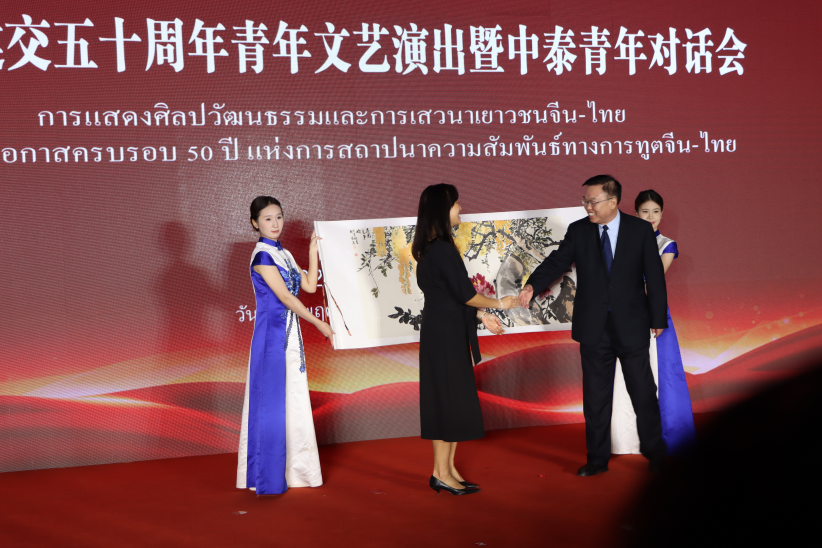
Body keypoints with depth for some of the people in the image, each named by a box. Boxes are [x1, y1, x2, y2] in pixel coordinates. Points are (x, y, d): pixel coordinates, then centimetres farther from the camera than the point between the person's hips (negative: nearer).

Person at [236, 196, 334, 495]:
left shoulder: (284, 254, 14)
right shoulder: (262, 255, -12)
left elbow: (309, 286, 10)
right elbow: (285, 297, -17)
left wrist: (313, 251, 9)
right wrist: (319, 324, -16)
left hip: (290, 333, 8)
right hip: (271, 333, -8)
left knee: (293, 399, 11)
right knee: (271, 400, -3)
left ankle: (292, 469, 20)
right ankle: (269, 475, 5)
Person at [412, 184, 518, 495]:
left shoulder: (430, 248, 12)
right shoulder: (442, 248, -18)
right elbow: (465, 294, -16)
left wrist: (481, 316, 20)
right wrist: (499, 304, -2)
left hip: (444, 331, 10)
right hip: (445, 333, -10)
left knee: (452, 400, 13)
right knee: (449, 399, -3)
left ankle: (448, 469, 19)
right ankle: (441, 473, 4)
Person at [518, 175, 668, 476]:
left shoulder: (640, 230, -3)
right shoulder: (578, 231, 1)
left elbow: (654, 276, 0)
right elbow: (557, 261, -8)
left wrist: (658, 319, -1)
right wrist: (533, 285, -26)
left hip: (632, 326, -1)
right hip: (594, 328, 1)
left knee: (643, 392, 9)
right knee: (595, 396, 8)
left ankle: (655, 451, 27)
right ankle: (598, 459, 20)